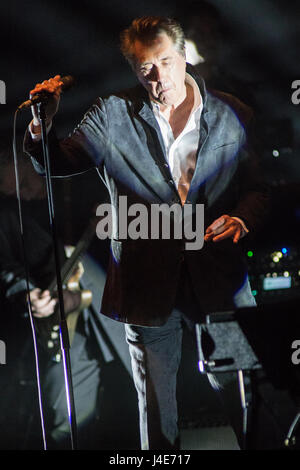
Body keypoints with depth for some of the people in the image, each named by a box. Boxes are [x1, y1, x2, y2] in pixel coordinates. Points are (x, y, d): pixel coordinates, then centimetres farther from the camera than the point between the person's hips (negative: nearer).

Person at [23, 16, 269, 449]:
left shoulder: (233, 116, 5)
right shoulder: (112, 114, 1)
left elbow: (257, 188, 9)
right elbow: (56, 163, 6)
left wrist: (241, 219, -12)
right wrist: (43, 123, -14)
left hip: (220, 280, 1)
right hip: (147, 285, -1)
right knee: (156, 405, 13)